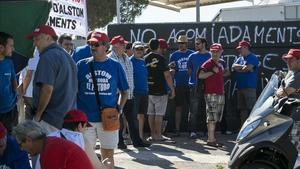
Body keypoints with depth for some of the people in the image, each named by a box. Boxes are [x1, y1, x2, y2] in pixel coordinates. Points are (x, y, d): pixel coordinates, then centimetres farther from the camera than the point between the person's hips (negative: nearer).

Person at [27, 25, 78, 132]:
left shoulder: (48, 56, -12)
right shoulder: (67, 56, 16)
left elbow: (47, 89, -22)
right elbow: (73, 89, 19)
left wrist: (38, 115, -13)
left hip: (50, 121, -9)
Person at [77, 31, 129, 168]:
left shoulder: (115, 66, 3)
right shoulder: (82, 65, 3)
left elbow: (124, 91, 11)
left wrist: (119, 109, -1)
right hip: (85, 118, 0)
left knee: (108, 155, 9)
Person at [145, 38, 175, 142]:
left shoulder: (145, 59, 6)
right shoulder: (160, 58, -9)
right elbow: (167, 75, -12)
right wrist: (172, 89, -5)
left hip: (149, 90, 5)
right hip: (160, 90, -5)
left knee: (151, 114, 9)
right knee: (159, 114, -1)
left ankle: (153, 135, 12)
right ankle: (158, 135, 1)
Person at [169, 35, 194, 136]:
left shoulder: (192, 54, 5)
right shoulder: (174, 55, 5)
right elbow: (172, 72, 5)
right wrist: (171, 68, -18)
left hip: (190, 85, 0)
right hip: (179, 85, 0)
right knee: (178, 108, 3)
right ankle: (177, 129, 8)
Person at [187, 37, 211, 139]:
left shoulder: (210, 56, 6)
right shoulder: (192, 56, 9)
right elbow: (189, 71, 13)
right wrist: (191, 81, 3)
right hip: (195, 86, 0)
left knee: (206, 109, 7)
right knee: (194, 110, -4)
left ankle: (206, 130, 15)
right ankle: (193, 131, -2)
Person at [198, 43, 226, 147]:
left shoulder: (220, 65, 19)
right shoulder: (208, 63, -7)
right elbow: (200, 76, -18)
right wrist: (212, 71, -21)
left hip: (220, 94, 9)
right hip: (211, 94, -9)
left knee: (215, 118, 11)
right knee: (212, 118, -9)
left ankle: (212, 138, 17)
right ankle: (211, 140, -8)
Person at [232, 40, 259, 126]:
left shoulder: (253, 58, -2)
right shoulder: (240, 58, 21)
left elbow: (248, 68, -16)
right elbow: (233, 66, 5)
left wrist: (238, 69, -1)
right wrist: (243, 67, -6)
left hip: (249, 87, -8)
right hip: (240, 87, 8)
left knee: (251, 108, -11)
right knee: (242, 109, 10)